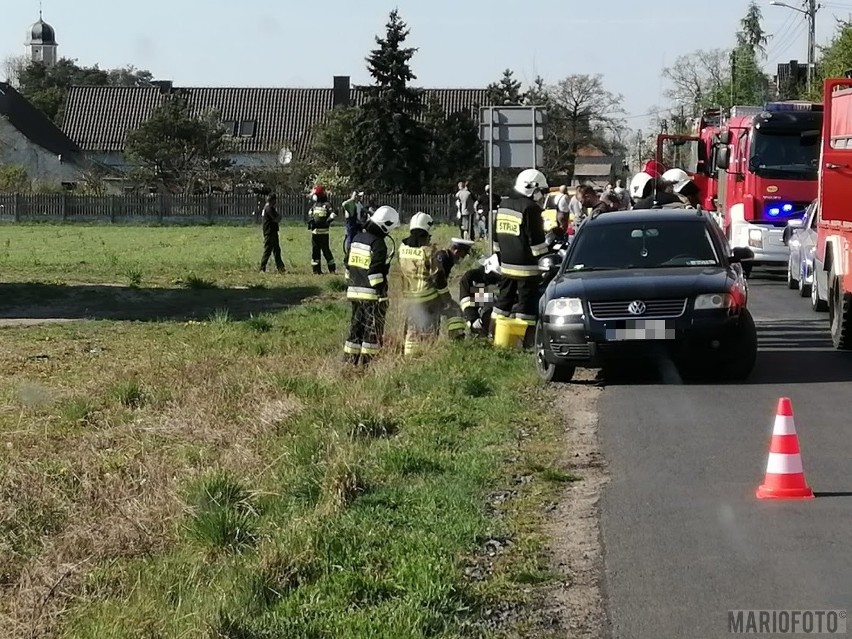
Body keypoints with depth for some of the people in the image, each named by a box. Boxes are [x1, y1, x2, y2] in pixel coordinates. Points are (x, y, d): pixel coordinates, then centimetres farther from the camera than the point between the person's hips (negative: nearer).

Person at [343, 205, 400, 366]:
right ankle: (367, 362, -2)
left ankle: (350, 360, 14)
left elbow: (349, 265, 17)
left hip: (355, 291, 8)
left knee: (356, 326, 13)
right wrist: (381, 293, -16)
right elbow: (375, 271, -19)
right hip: (372, 294, -8)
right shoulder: (378, 244, -15)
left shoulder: (356, 238, 11)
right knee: (373, 330, 0)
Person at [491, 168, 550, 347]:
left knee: (505, 298, 16)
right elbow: (536, 240, -16)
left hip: (506, 264, 8)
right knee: (526, 301, -3)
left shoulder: (503, 205, 12)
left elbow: (497, 235, 19)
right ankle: (526, 341, -2)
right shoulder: (530, 208, -15)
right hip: (526, 267, -8)